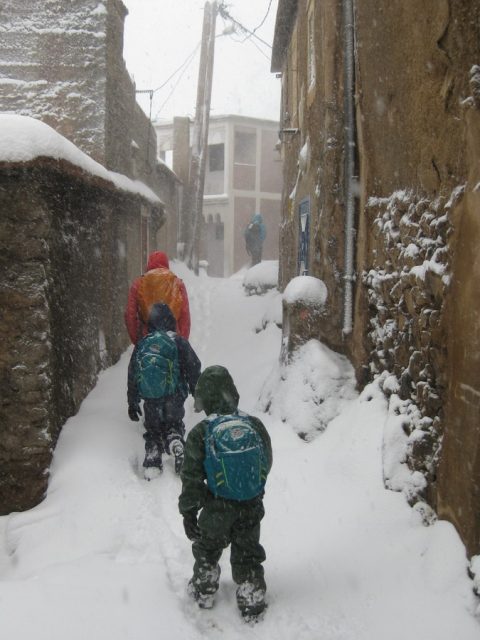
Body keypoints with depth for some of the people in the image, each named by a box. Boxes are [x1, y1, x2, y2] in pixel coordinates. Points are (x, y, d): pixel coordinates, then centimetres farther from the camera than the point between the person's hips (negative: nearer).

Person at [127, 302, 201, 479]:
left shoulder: (141, 345, 4)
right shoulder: (178, 342, -6)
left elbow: (132, 376, 10)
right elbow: (193, 369, -4)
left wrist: (132, 403, 19)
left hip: (150, 401, 2)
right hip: (173, 398, -2)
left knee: (153, 431, 19)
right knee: (173, 424, 21)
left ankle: (152, 462, -1)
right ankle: (176, 444, -9)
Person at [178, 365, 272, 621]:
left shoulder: (200, 434, -19)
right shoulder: (255, 425, -10)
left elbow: (191, 478, -13)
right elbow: (266, 465, 4)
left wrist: (188, 512, -2)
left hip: (217, 510, -2)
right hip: (252, 508, 2)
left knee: (207, 551, 24)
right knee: (248, 555, 20)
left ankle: (203, 592, 41)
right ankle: (252, 602, 29)